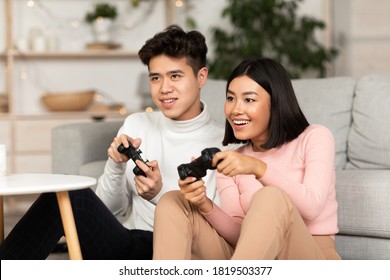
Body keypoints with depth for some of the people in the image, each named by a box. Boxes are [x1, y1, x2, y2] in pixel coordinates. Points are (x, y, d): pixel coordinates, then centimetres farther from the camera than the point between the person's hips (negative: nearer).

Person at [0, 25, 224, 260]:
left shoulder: (222, 143, -6)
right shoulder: (137, 125, 11)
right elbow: (111, 209, 12)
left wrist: (159, 196, -19)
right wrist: (116, 165, -7)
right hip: (127, 247, 5)